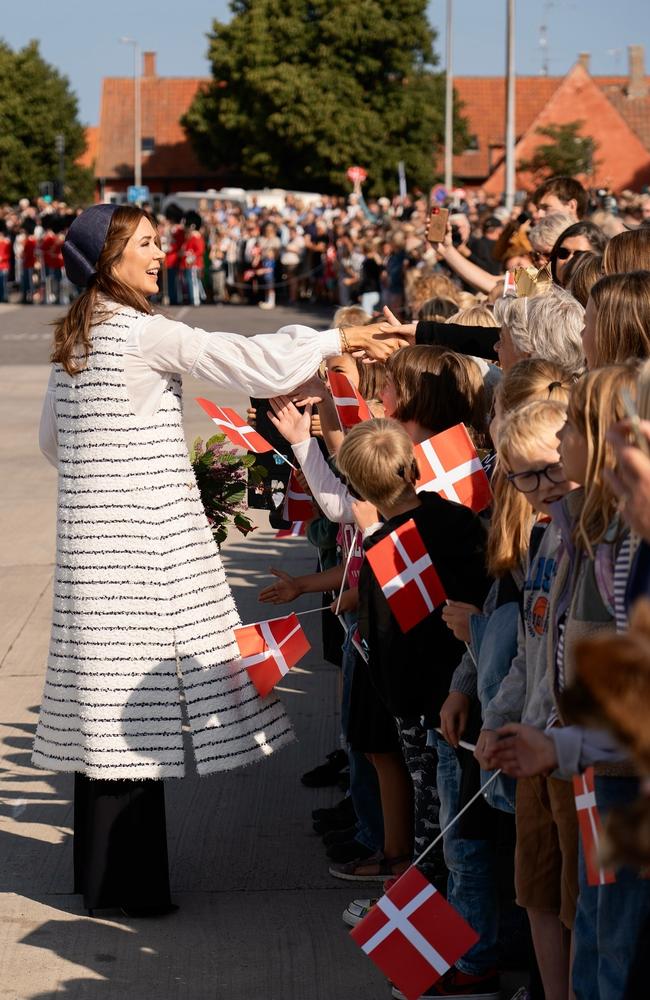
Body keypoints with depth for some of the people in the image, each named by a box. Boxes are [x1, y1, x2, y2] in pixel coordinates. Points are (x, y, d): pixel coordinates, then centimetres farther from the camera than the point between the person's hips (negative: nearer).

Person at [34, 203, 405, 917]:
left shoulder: (74, 336, 11)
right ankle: (127, 882, 3)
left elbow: (50, 438, 20)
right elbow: (253, 364, -15)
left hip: (92, 535, 8)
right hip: (142, 536, -8)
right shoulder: (144, 332, -14)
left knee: (106, 694, 13)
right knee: (134, 702, -3)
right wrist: (336, 340, -5)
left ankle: (101, 867, 22)